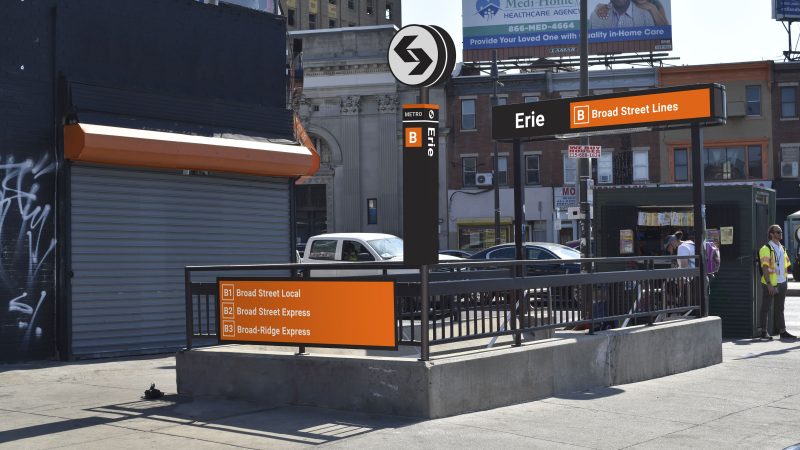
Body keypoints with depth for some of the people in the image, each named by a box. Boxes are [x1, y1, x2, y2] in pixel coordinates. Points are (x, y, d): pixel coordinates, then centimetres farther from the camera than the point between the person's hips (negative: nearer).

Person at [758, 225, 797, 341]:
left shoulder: (782, 248, 15)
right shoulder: (766, 249, -10)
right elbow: (765, 268, -16)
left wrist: (784, 280, 14)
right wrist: (769, 284, -21)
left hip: (782, 283, 8)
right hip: (770, 284, -8)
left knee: (779, 308, 12)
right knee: (766, 307, -2)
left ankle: (782, 331, 16)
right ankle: (763, 331, 3)